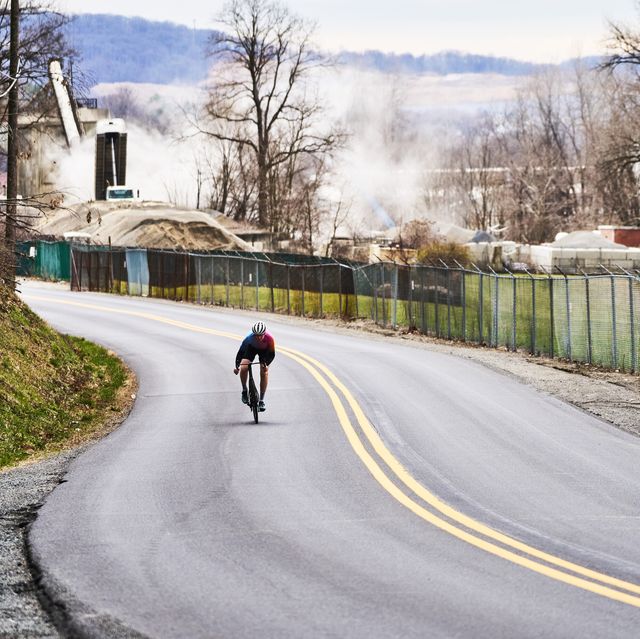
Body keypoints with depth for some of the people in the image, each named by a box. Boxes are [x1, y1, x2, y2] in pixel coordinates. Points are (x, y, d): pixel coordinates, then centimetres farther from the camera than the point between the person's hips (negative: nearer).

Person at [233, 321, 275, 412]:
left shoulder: (269, 338, -38)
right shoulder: (249, 338, -38)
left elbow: (272, 354, -26)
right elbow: (241, 352, -29)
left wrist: (266, 364, -41)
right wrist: (237, 366, -37)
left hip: (264, 350, 0)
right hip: (251, 348, 0)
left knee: (264, 372, -12)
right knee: (243, 368, -20)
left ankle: (261, 401, -3)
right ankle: (244, 391, 4)